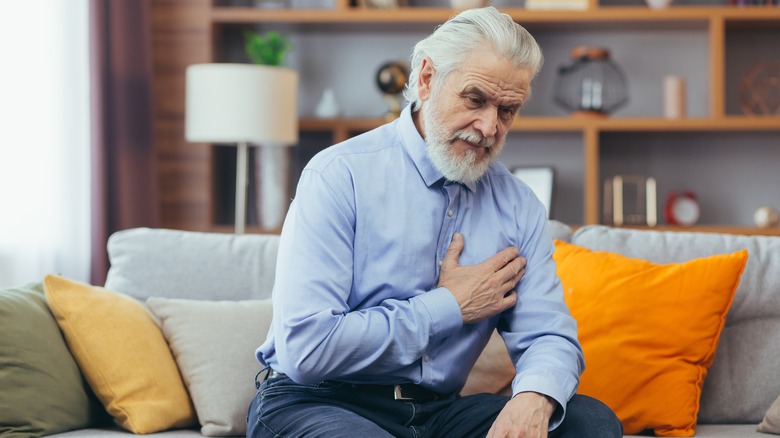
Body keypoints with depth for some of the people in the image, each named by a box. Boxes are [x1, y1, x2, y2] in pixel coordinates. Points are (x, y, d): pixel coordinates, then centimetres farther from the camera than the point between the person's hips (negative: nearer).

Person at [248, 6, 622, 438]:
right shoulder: (339, 176, -12)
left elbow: (549, 337, 2)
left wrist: (533, 399, -24)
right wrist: (449, 307, -12)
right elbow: (304, 349, -20)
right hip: (314, 403, -4)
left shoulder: (518, 205, 6)